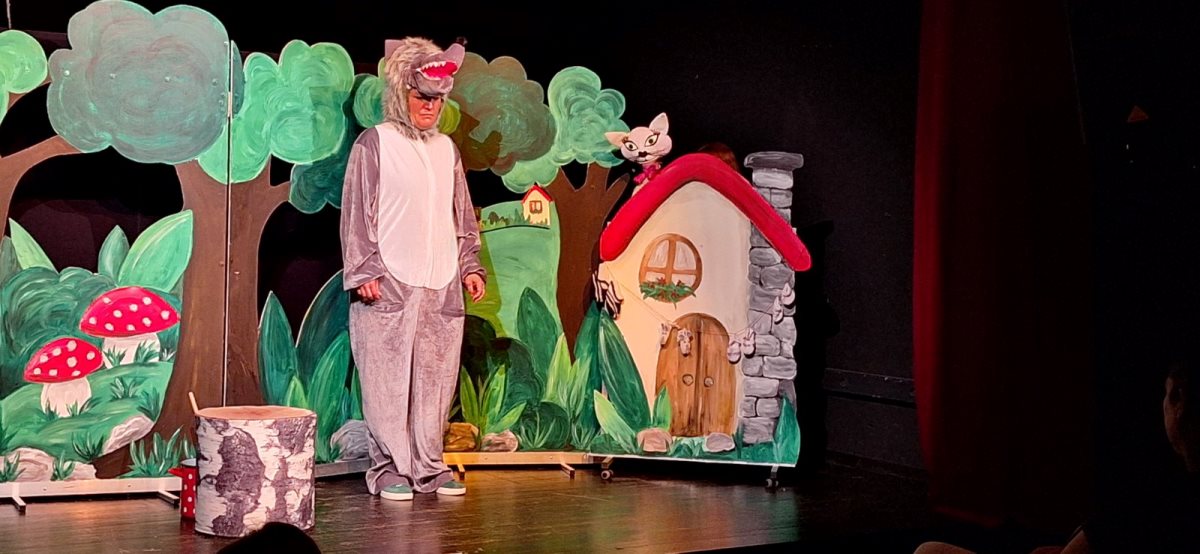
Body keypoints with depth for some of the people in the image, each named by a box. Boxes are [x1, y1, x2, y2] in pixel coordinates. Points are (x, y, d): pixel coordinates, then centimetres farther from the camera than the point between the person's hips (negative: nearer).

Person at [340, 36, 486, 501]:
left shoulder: (446, 149, 15)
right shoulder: (374, 144, 0)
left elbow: (462, 215, 21)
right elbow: (357, 212, -3)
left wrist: (469, 266, 13)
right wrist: (364, 272, -10)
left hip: (441, 287, 5)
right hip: (389, 285, -5)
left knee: (435, 379, 7)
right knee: (388, 380, -3)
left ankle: (428, 466, 16)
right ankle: (389, 467, 6)